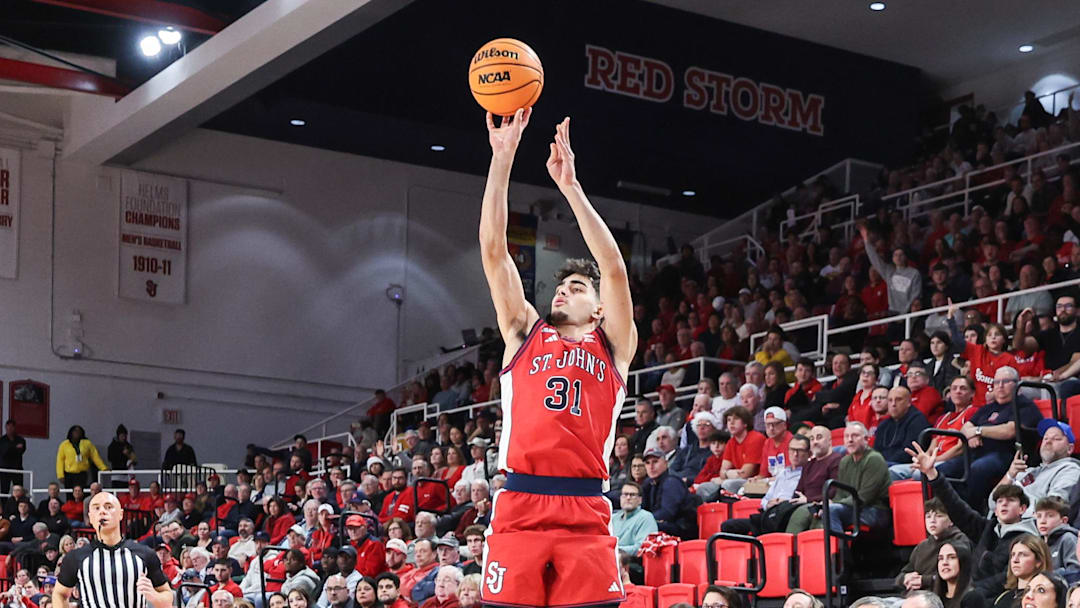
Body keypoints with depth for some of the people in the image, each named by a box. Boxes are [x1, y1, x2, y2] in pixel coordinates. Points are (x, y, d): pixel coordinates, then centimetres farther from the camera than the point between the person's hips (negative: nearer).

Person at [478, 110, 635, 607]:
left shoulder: (612, 346, 15)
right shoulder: (523, 334, 19)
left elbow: (614, 267, 2)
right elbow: (494, 251, 12)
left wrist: (570, 184, -1)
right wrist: (502, 157, 6)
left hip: (585, 514, -1)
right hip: (518, 507, 1)